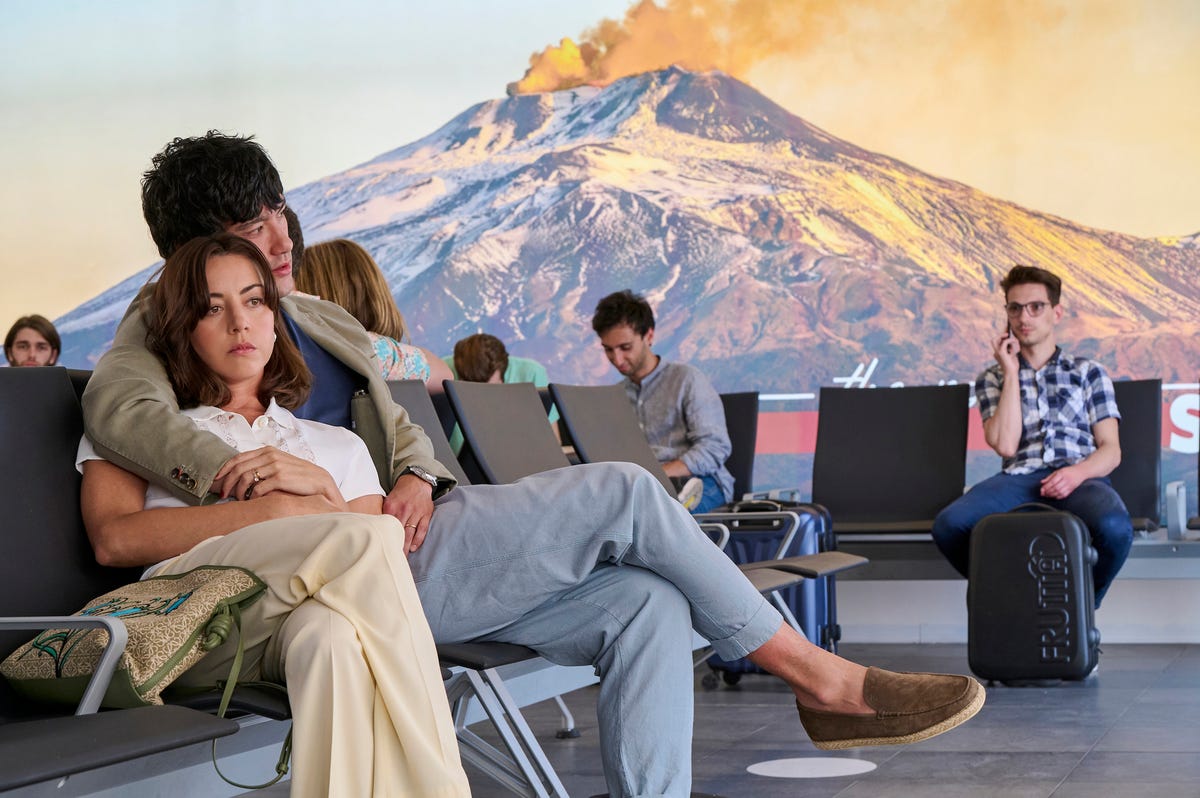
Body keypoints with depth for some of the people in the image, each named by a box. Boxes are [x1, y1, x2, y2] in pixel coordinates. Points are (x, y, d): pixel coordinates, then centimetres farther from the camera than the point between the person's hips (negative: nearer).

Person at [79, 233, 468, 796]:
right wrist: (272, 510, -5)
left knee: (332, 630, -39)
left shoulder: (336, 446, 32)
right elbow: (114, 539, 1)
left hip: (299, 629, 3)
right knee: (371, 538, -31)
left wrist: (321, 486, -2)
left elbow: (386, 568, 16)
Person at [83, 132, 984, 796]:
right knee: (625, 493, -16)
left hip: (409, 532, 8)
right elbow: (118, 406, -21)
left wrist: (416, 477, -4)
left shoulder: (321, 317, 24)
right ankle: (818, 676, -5)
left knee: (648, 602, -12)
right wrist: (232, 469, -39)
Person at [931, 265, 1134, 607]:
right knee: (948, 525, -31)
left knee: (1114, 527, -38)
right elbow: (1005, 445, 1)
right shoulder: (992, 378, 20)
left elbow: (1111, 450, 9)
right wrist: (1011, 373, 5)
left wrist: (1078, 472, -13)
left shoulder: (1089, 372, 20)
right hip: (1019, 478, 1)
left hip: (1079, 478, -1)